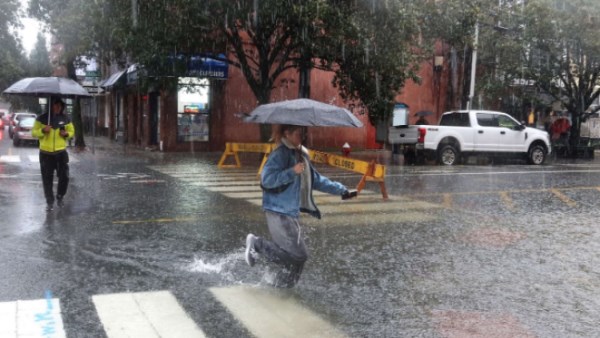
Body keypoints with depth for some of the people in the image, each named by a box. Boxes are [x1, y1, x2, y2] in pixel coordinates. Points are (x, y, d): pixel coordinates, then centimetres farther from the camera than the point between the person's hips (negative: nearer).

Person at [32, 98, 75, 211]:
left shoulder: (65, 119, 4)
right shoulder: (42, 118, -2)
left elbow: (72, 131, 15)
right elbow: (34, 132, 1)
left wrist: (66, 134, -8)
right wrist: (42, 130, -19)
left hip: (61, 152, 1)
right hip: (46, 153, -1)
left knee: (64, 177, 0)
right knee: (47, 179, 3)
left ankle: (60, 197, 25)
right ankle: (49, 202, 15)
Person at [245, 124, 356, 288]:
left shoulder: (301, 155, 15)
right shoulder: (280, 154, -13)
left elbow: (316, 180, 24)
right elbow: (267, 179, -23)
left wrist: (341, 190, 20)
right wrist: (292, 172, -27)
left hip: (291, 213, 9)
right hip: (279, 213, -9)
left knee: (294, 254, 10)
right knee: (298, 254, -10)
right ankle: (257, 244, 2)